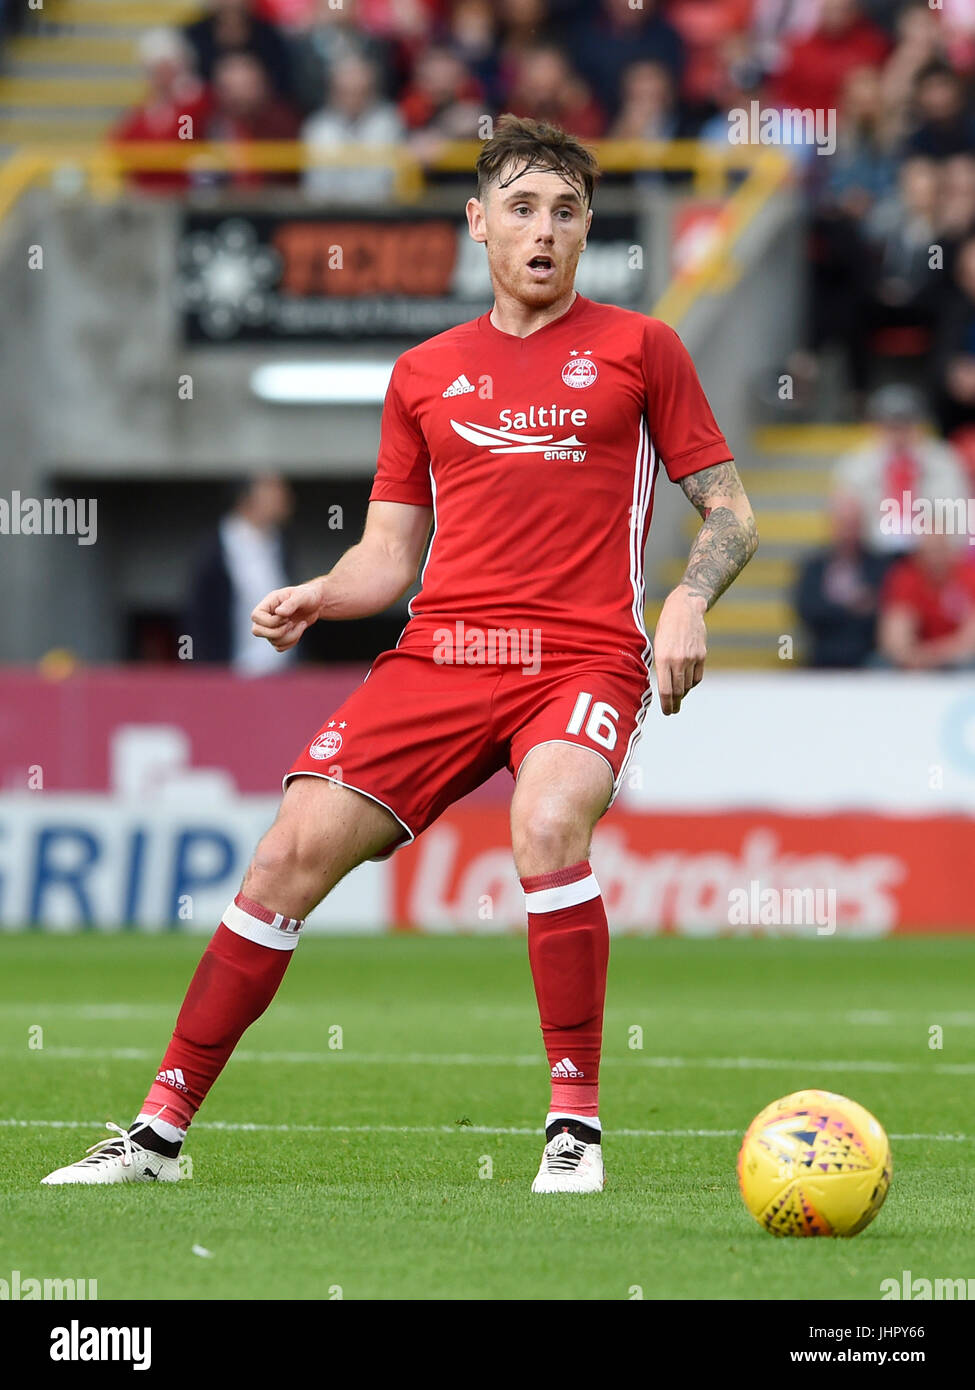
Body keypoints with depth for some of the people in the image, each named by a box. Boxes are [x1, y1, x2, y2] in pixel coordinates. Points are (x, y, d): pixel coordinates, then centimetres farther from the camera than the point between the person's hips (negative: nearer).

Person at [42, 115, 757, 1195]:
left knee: (548, 828, -33)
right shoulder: (424, 376, 17)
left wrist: (689, 603, -9)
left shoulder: (637, 349, 8)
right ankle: (161, 1129, 1)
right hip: (440, 656, 3)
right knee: (291, 854, -9)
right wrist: (315, 598, -2)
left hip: (584, 657, -3)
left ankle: (575, 1125, -19)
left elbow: (728, 510, 10)